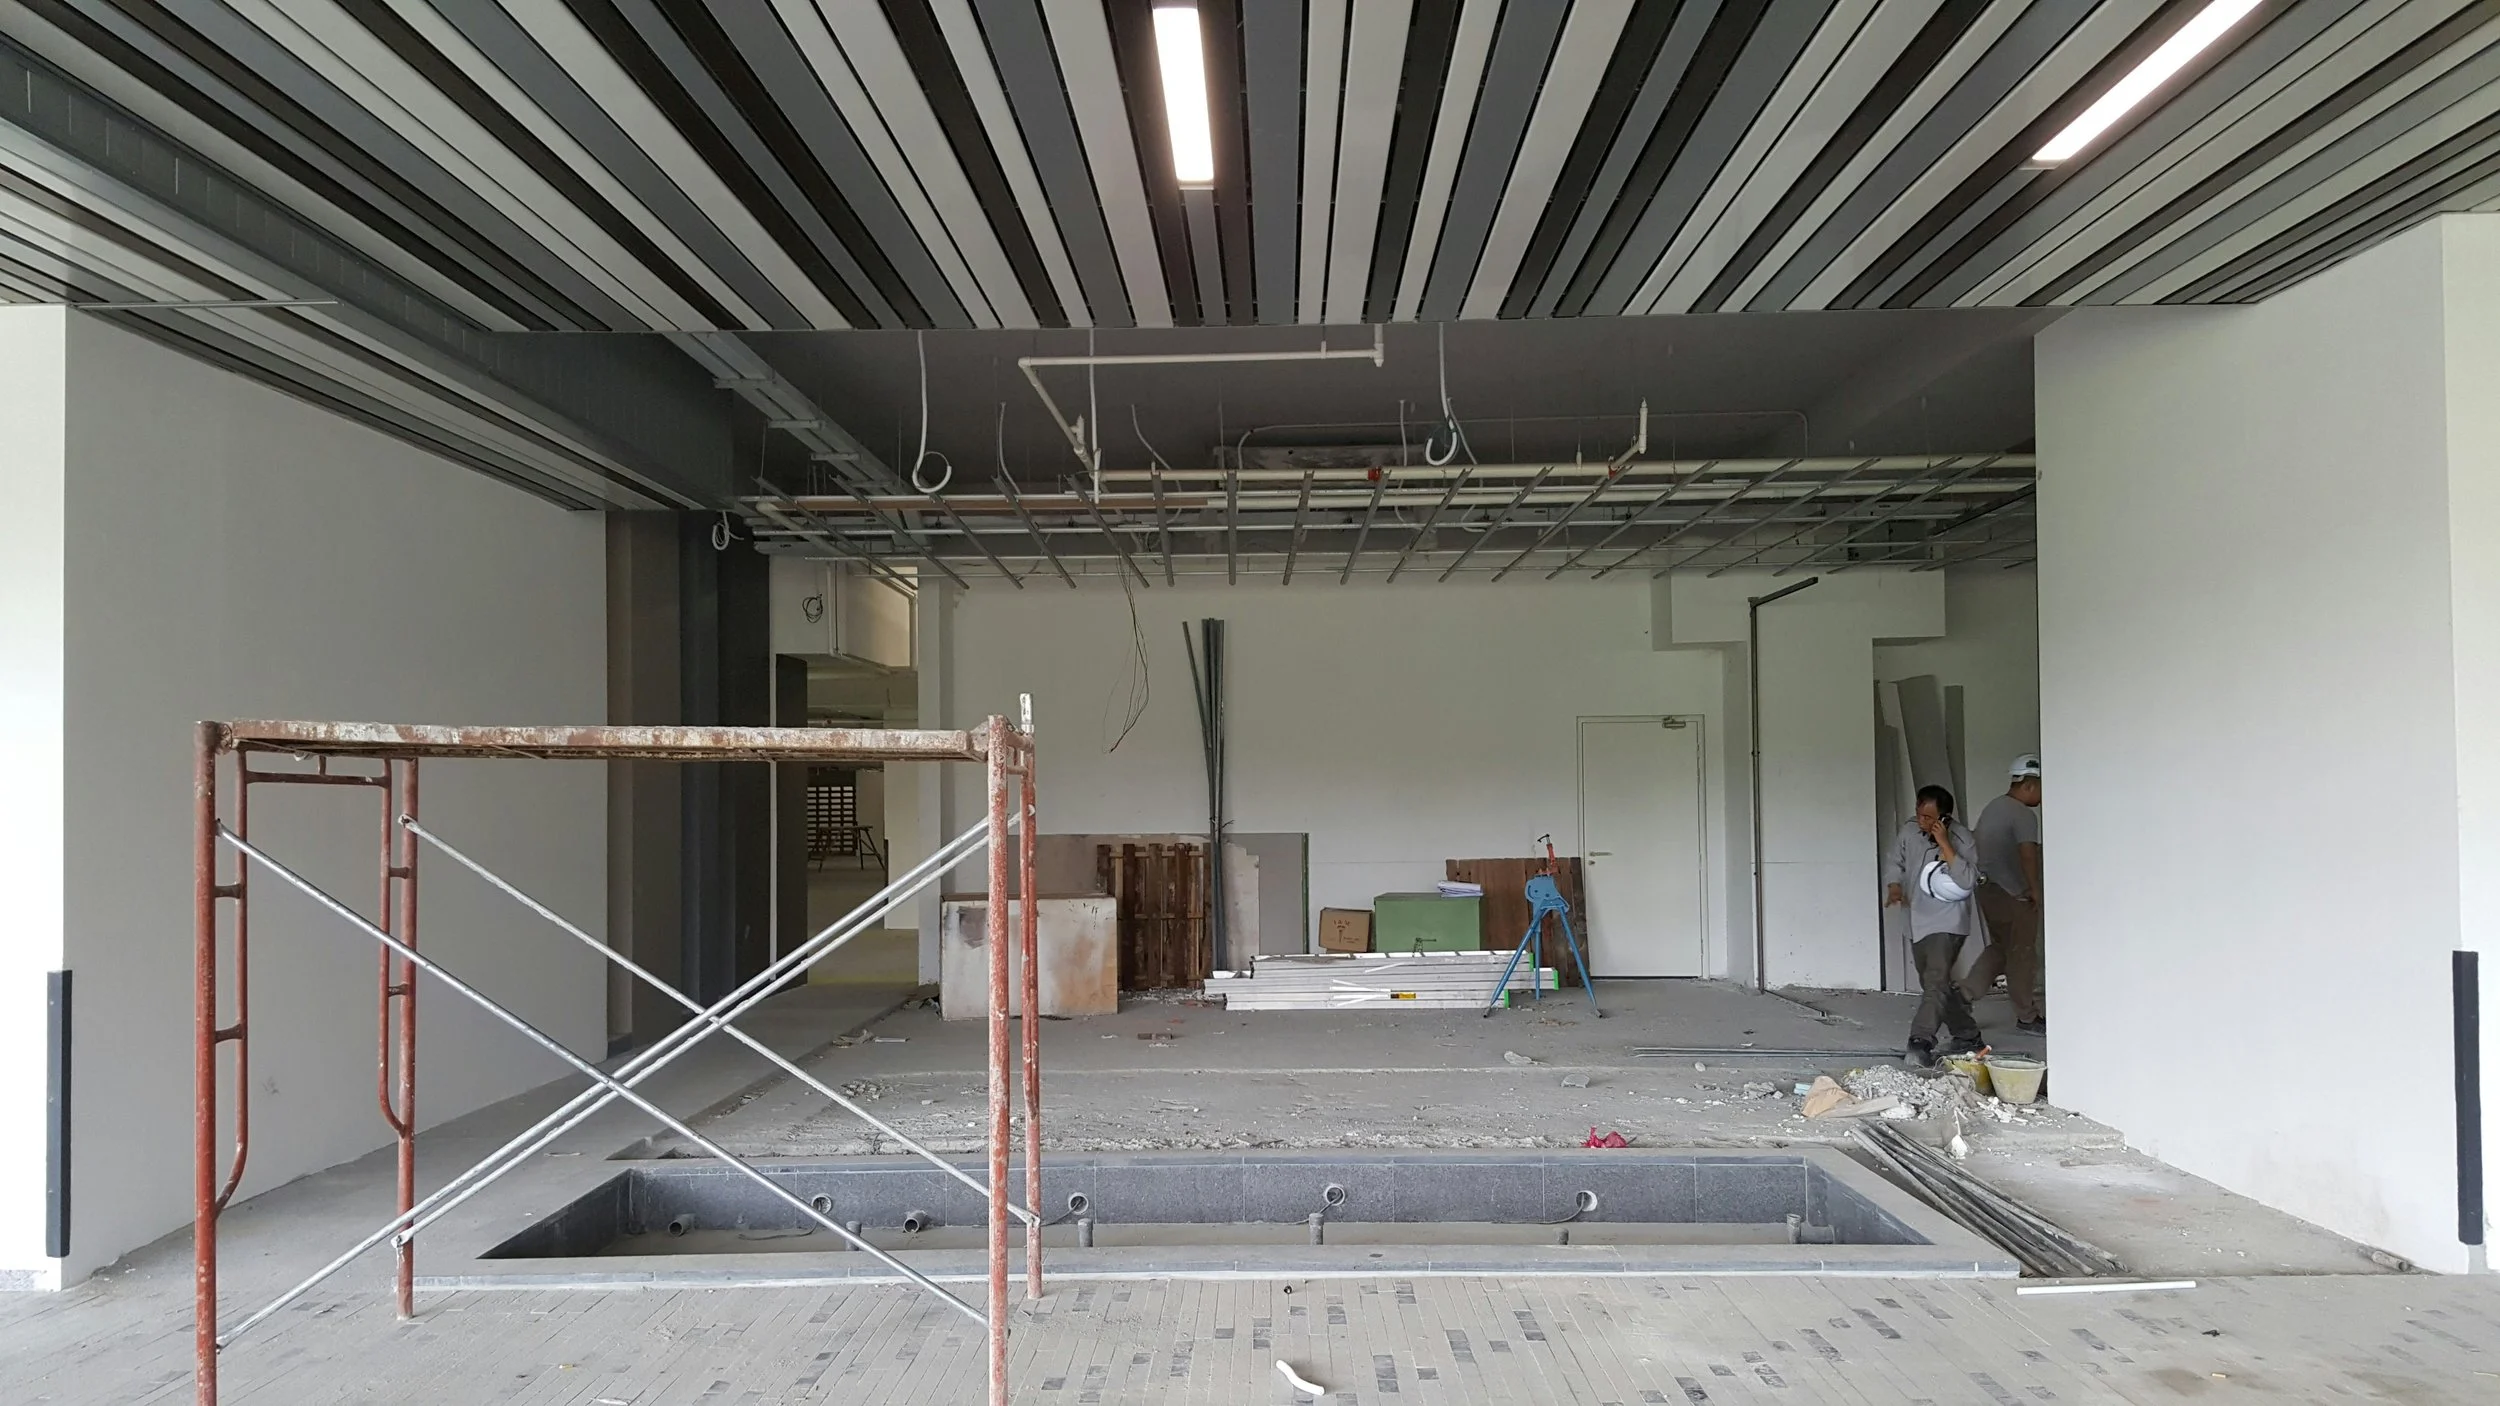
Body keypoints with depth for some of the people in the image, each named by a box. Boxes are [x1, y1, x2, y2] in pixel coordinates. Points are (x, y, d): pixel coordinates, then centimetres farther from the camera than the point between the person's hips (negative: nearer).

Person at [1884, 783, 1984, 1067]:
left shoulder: (1962, 839, -15)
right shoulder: (1909, 831, -1)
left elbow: (1968, 880, -26)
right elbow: (1894, 861, 10)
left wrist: (1944, 845, -30)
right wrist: (1894, 886, -10)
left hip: (1947, 923, -7)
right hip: (1918, 923, 7)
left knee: (1936, 981, -20)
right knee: (1932, 983, 15)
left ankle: (1920, 1041, -27)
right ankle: (1967, 1035, 31)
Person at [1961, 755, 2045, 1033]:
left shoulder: (1993, 807, 11)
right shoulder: (2023, 814, -18)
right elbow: (2028, 853, -30)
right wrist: (2035, 889, -20)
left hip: (1988, 889, 8)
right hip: (2014, 895, -8)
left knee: (2000, 947, 20)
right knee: (2022, 955, 4)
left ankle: (1965, 994, 10)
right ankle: (2027, 1017, 14)